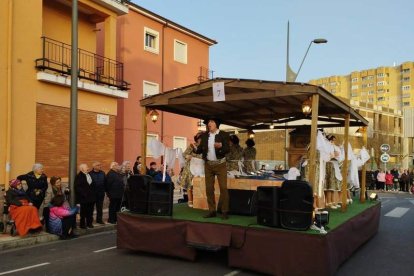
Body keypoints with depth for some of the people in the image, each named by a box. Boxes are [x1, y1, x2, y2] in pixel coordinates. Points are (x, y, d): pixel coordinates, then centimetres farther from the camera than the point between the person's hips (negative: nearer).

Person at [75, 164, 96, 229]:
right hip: (84, 198, -6)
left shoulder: (90, 175, 11)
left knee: (90, 211, 12)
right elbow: (77, 187, -17)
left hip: (91, 197, 6)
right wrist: (84, 194, -19)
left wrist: (93, 193, 9)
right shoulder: (79, 177, -11)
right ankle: (82, 224, 14)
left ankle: (89, 223, 24)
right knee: (83, 212, 3)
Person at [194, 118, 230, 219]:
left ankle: (224, 211, 3)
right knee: (209, 188, 6)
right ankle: (212, 211, 14)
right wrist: (196, 148, -16)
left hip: (220, 164, -4)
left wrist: (221, 146, -31)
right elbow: (201, 149, 5)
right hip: (208, 164, 4)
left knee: (223, 188, -5)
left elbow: (228, 149, -12)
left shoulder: (224, 135, -5)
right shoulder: (204, 135, 7)